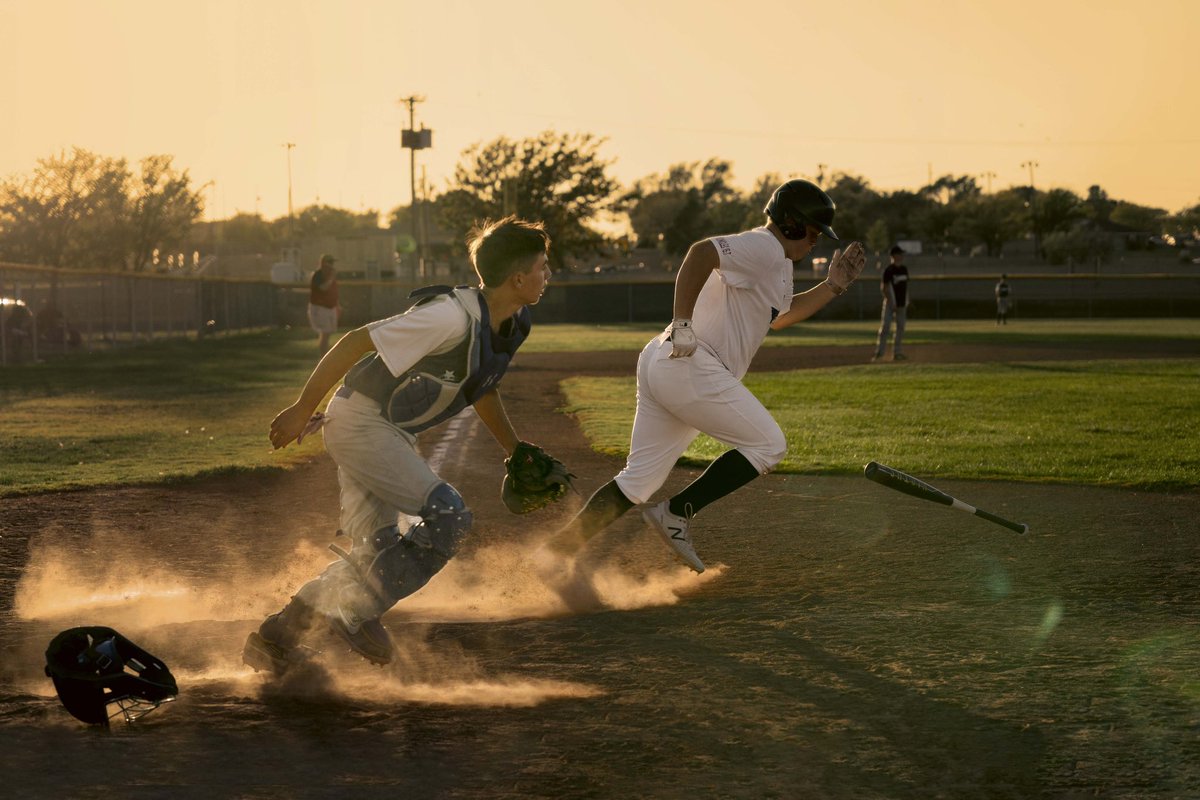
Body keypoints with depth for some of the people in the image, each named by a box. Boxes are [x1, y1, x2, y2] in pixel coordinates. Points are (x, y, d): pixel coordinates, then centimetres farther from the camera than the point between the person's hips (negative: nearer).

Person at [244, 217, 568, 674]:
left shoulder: (511, 327, 1)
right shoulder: (451, 317, -27)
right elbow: (357, 343, -24)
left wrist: (515, 450, 23)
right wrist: (303, 409, -20)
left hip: (394, 436, 10)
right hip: (360, 423, -10)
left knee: (376, 552, 8)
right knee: (448, 517, -19)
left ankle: (275, 637, 16)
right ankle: (356, 614, -9)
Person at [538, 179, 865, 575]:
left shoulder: (778, 263, 24)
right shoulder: (763, 248, -9)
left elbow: (777, 317, 39)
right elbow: (701, 252, -25)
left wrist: (833, 286, 29)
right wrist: (682, 325, -29)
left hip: (660, 365, 10)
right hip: (690, 367, -10)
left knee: (639, 479, 9)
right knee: (767, 445, -2)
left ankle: (555, 552, 4)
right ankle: (676, 513, -6)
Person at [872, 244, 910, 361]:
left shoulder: (904, 269, 10)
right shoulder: (888, 270, -11)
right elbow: (883, 288, -13)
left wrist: (907, 301, 12)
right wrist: (891, 303, -18)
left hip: (901, 304, 7)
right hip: (891, 304, -7)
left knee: (900, 328, 7)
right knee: (885, 327, -10)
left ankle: (896, 353, 13)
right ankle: (879, 352, -9)